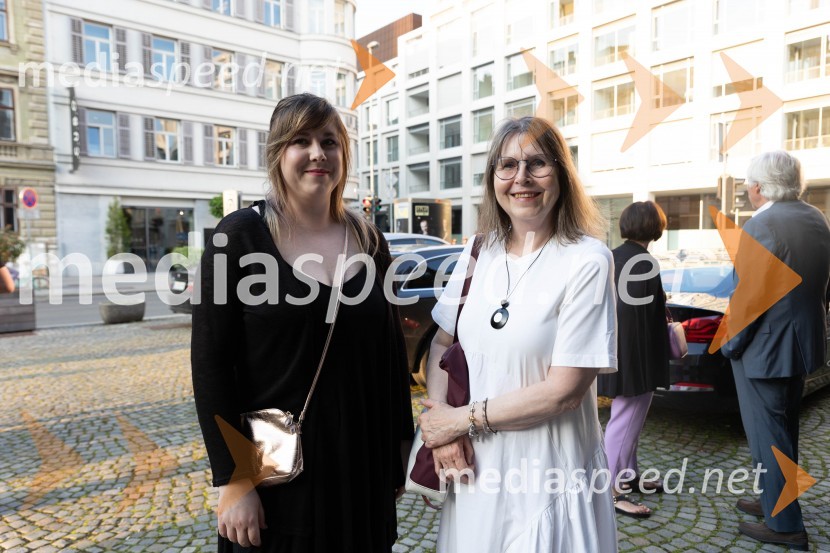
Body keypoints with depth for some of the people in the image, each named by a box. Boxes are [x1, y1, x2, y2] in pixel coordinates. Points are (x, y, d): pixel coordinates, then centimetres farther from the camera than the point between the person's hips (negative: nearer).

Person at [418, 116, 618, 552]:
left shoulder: (586, 262, -15)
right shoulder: (480, 253, 0)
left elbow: (565, 390, -18)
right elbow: (441, 343, 6)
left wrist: (462, 419, -13)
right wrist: (438, 414, -10)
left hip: (549, 473, -4)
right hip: (475, 466, 5)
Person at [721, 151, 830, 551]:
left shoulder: (761, 226, -22)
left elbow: (749, 298, -23)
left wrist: (731, 344, -10)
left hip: (764, 350, -9)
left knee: (768, 437, 5)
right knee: (784, 432, 21)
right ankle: (775, 502, 36)